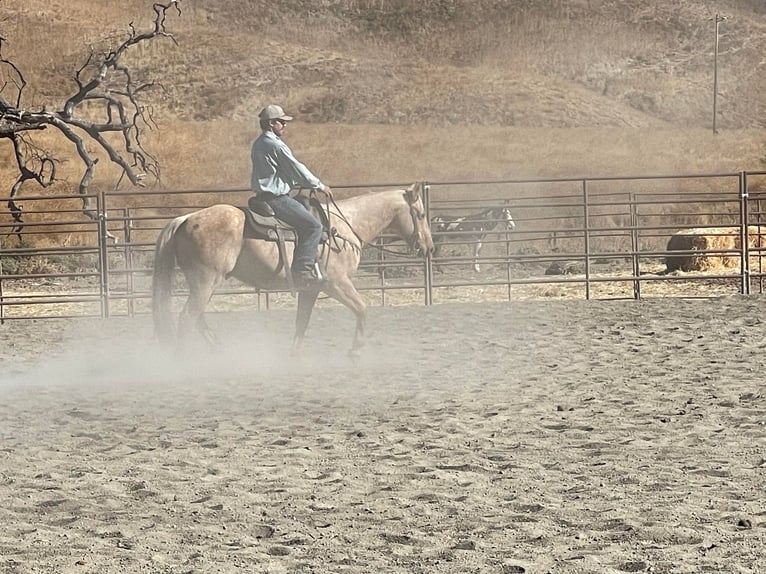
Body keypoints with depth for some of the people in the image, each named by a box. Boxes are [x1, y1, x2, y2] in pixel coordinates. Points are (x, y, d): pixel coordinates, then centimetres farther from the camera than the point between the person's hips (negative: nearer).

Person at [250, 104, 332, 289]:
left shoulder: (259, 144, 15)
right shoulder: (276, 145, -17)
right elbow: (297, 169, -11)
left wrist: (312, 184, 24)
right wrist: (320, 186, 2)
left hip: (263, 196, 11)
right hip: (276, 199, -11)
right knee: (313, 225, -11)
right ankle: (302, 272, -19)